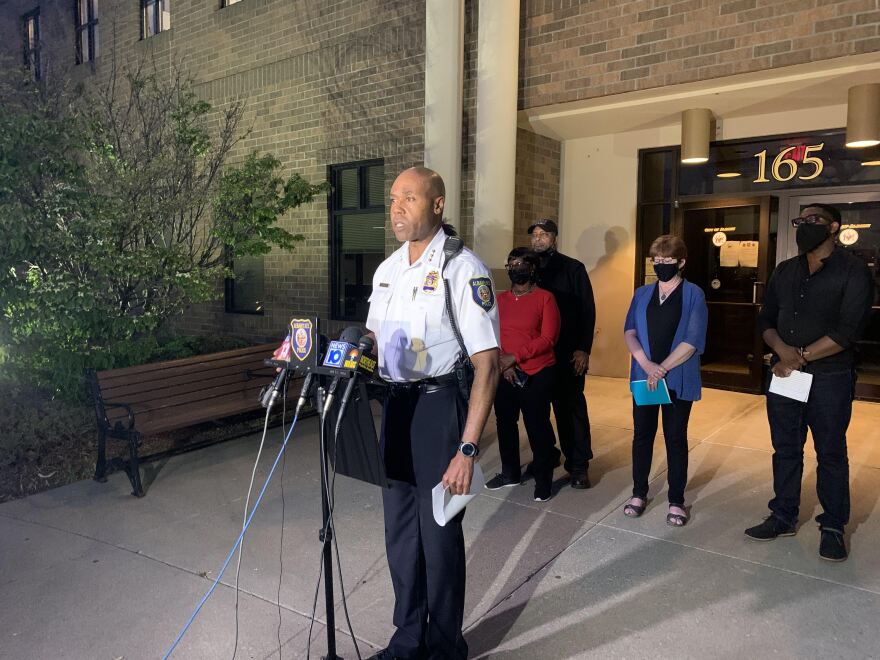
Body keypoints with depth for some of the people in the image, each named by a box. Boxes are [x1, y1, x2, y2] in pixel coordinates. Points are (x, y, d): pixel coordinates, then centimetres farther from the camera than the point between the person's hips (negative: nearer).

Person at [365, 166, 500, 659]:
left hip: (440, 406, -7)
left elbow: (487, 364, -17)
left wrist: (467, 448, -21)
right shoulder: (387, 269, 9)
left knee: (440, 536, 7)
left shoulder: (462, 268, -13)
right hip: (394, 406, 7)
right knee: (400, 534, 18)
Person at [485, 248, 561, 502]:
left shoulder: (545, 298, -6)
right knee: (505, 423, 14)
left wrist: (515, 356, -16)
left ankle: (543, 479, 17)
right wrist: (503, 363, -10)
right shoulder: (499, 300, 8)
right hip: (504, 374, 5)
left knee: (538, 427, 0)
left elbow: (548, 338, -12)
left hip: (537, 374, -5)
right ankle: (510, 473, 31)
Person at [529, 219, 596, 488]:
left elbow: (588, 311, -3)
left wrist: (583, 349, -11)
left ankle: (578, 465, 8)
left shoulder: (573, 268, 0)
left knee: (572, 405, 0)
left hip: (568, 352, -3)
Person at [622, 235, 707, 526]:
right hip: (644, 376, 3)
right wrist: (646, 363, -17)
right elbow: (629, 331, -1)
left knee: (676, 438, 5)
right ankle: (639, 493, 23)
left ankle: (676, 501, 16)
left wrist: (663, 368, -16)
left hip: (678, 379, -3)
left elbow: (692, 341, -12)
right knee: (642, 434, 9)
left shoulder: (694, 295, -4)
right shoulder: (642, 293, 8)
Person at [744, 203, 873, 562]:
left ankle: (833, 527, 21)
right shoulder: (785, 270, 10)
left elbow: (847, 331, -15)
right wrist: (782, 351, -11)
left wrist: (801, 357, -14)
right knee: (785, 449, 12)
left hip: (830, 378, -5)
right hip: (783, 373, 5)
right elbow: (766, 319, 8)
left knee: (831, 454, 7)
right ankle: (784, 517, 25)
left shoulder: (853, 271, -6)